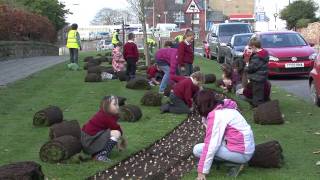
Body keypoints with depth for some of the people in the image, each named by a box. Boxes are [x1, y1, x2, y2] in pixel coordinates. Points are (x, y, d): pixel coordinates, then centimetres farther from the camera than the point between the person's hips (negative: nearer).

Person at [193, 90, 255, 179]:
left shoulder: (215, 115, -18)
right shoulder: (224, 107, 8)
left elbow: (211, 146, -19)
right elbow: (212, 137, 15)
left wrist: (202, 171, -15)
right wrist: (205, 119, 6)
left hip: (241, 153, -9)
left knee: (197, 149, -8)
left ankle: (234, 163, -4)